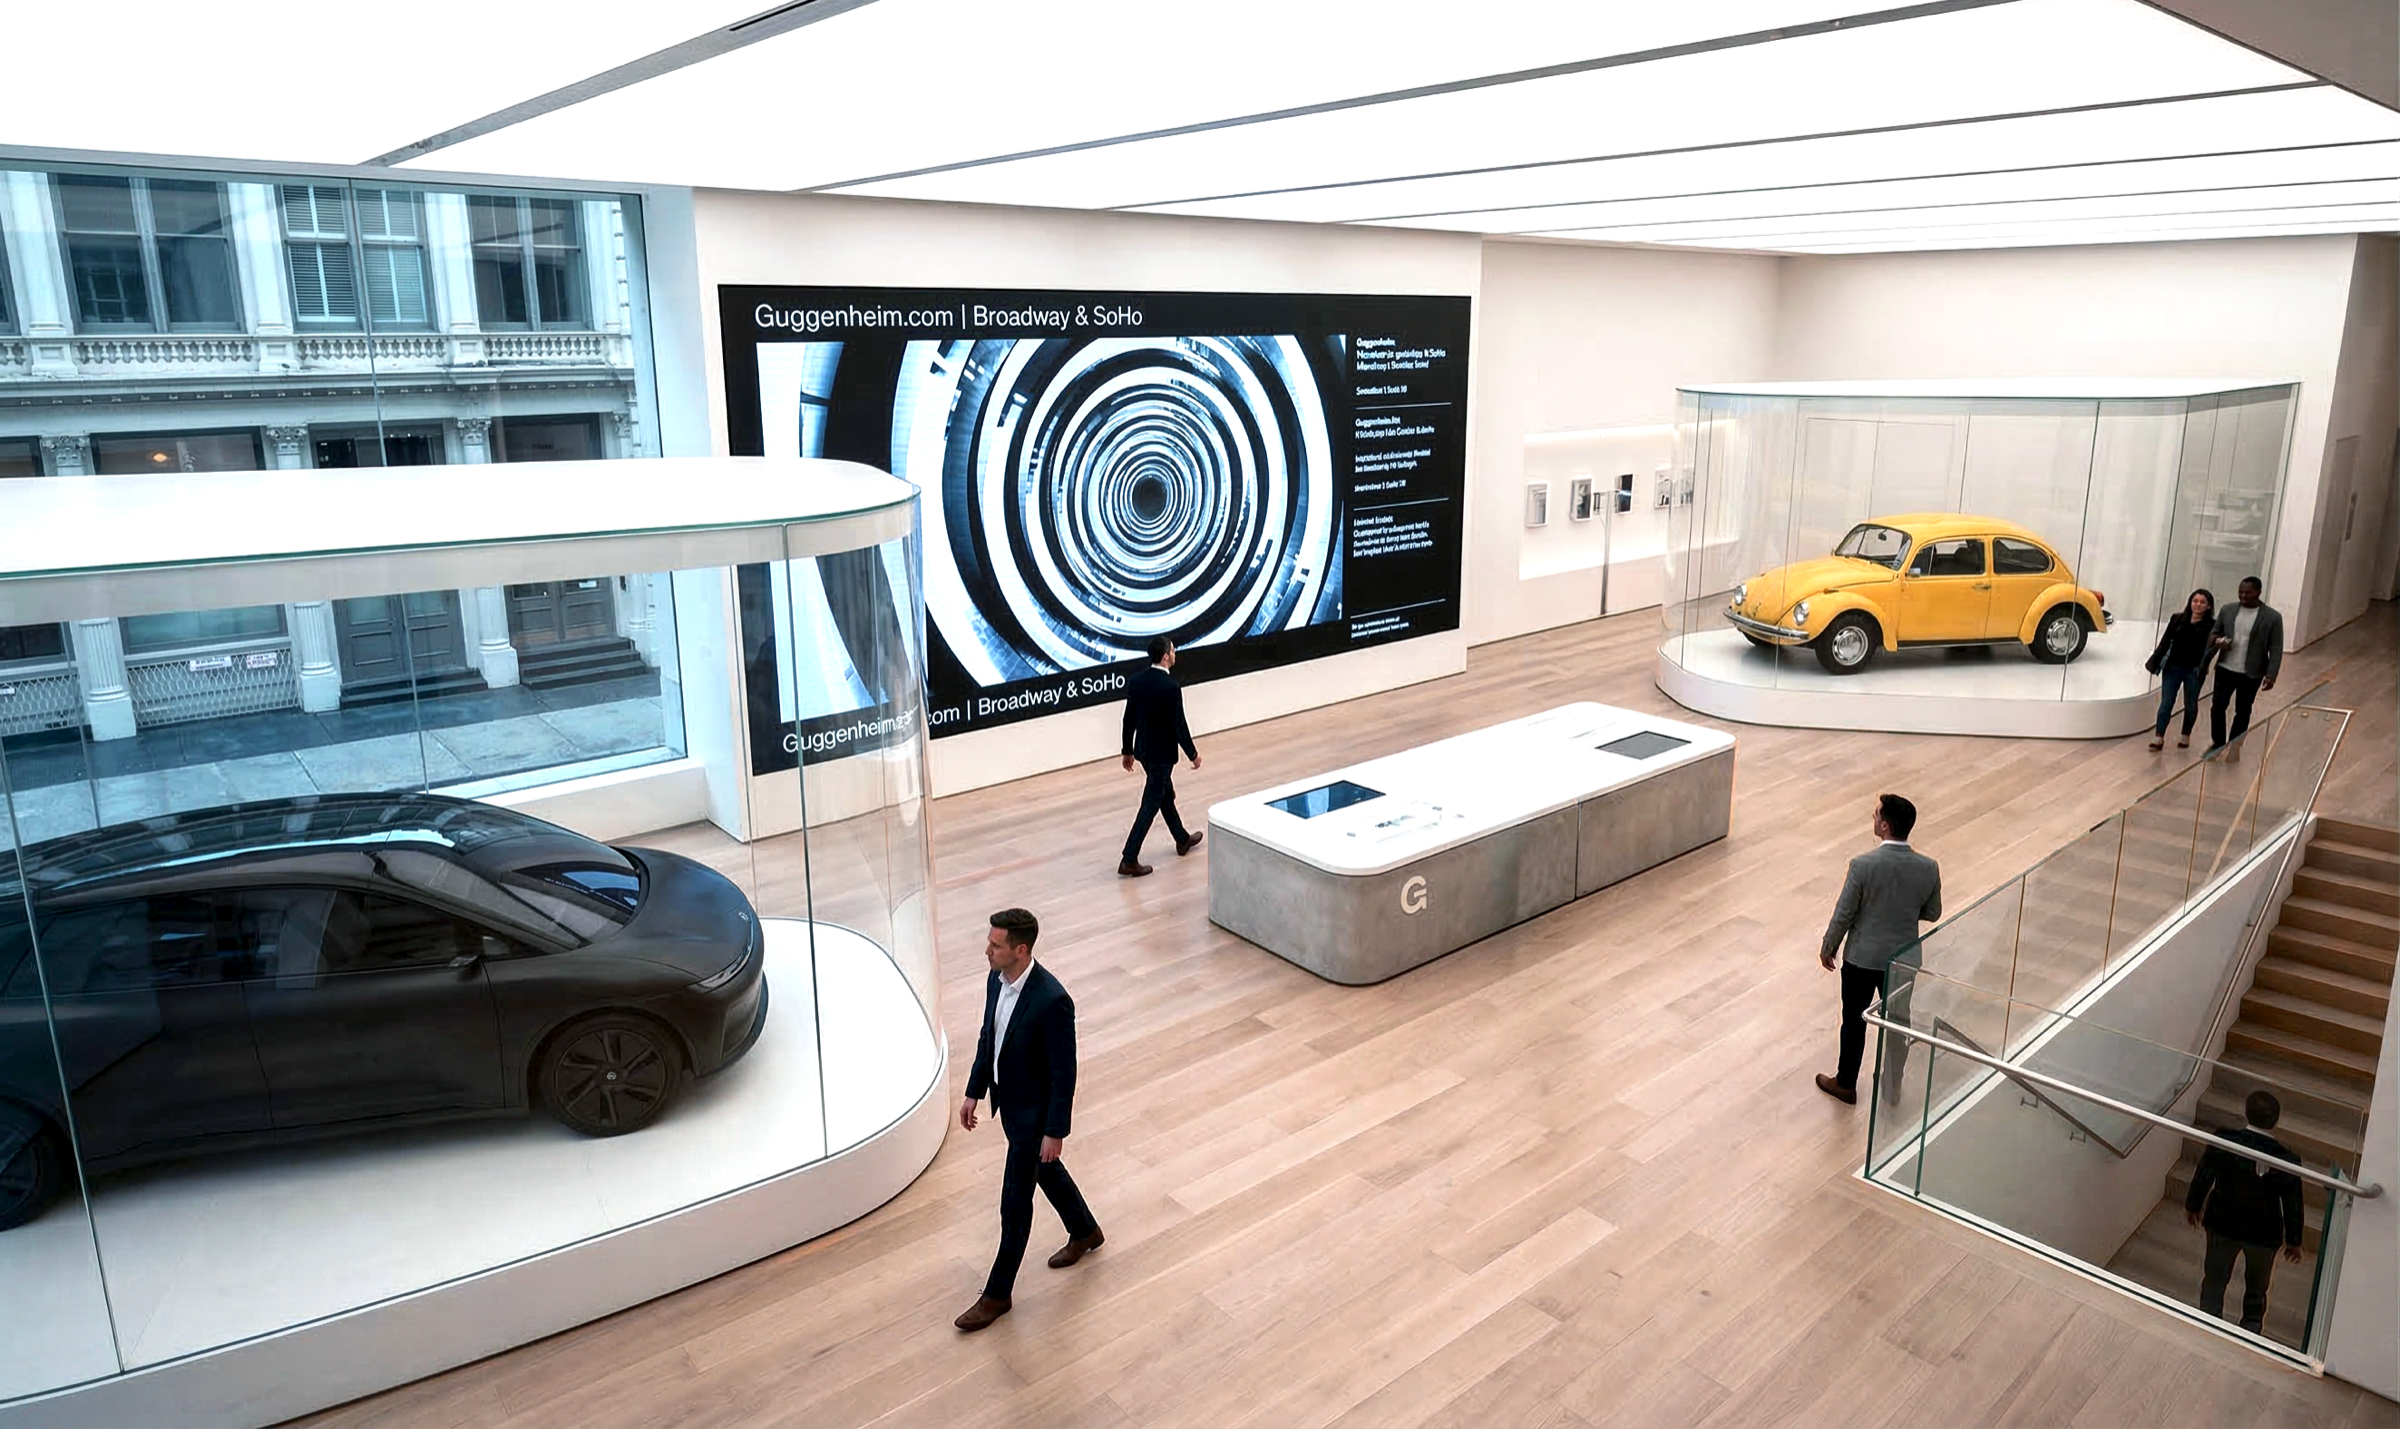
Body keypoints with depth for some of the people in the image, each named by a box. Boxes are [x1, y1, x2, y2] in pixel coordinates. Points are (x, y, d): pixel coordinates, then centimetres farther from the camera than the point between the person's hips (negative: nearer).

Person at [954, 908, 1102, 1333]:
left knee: (1015, 1203, 6)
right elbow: (988, 1037, 7)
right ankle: (1085, 1232, 52)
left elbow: (1064, 1072, -24)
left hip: (1035, 1110, -8)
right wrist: (974, 1091, 11)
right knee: (1044, 1170, 28)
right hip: (1007, 1099, 8)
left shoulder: (1052, 1001, -33)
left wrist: (1055, 1131, -19)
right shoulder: (996, 978, -8)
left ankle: (997, 1294, 23)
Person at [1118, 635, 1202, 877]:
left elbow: (1129, 719, 5)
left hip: (1143, 749, 8)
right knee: (1150, 805, -1)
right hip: (1162, 754, -8)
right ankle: (1129, 861, 0)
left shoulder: (1137, 681, -1)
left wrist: (1128, 751, 16)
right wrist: (1193, 754, -6)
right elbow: (1178, 725, -19)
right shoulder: (1170, 687, -23)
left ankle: (1182, 840, 42)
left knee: (1166, 794, 24)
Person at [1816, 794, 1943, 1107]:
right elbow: (1932, 914, 1)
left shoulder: (1863, 865, -25)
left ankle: (1845, 1084, 32)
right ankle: (1892, 1087, 37)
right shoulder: (1929, 869, -14)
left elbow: (1843, 914, -15)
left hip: (1862, 958, -3)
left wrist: (1828, 949, 1)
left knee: (1854, 1022, 15)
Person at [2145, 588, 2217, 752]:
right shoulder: (2177, 619, 2)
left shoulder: (2211, 625, -4)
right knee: (2166, 703, 0)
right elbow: (2165, 642, 5)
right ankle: (2159, 737, 1)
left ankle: (2186, 736, 25)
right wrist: (2155, 662, 2)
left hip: (2194, 670, -1)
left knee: (2190, 704, 12)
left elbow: (2210, 647, -12)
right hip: (2173, 666, 1)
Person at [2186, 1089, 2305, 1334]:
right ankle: (2250, 1331, 32)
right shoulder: (2286, 1160, -21)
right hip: (2264, 1233, 0)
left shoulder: (2223, 1141, -21)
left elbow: (2203, 1177, -9)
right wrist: (2293, 1241, 7)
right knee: (2256, 1290, 22)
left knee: (2214, 1281, 18)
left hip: (2222, 1224, 0)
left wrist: (2192, 1206, 10)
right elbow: (2292, 1204, -10)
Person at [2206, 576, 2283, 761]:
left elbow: (2276, 649, -6)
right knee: (2217, 706, 3)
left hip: (2251, 674, -2)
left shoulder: (2272, 617, -7)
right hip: (2225, 669, 2)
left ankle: (2234, 747, 19)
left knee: (2242, 711, 9)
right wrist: (2218, 642, -11)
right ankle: (2217, 744, 17)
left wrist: (2271, 675, -13)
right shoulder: (2227, 611, 2)